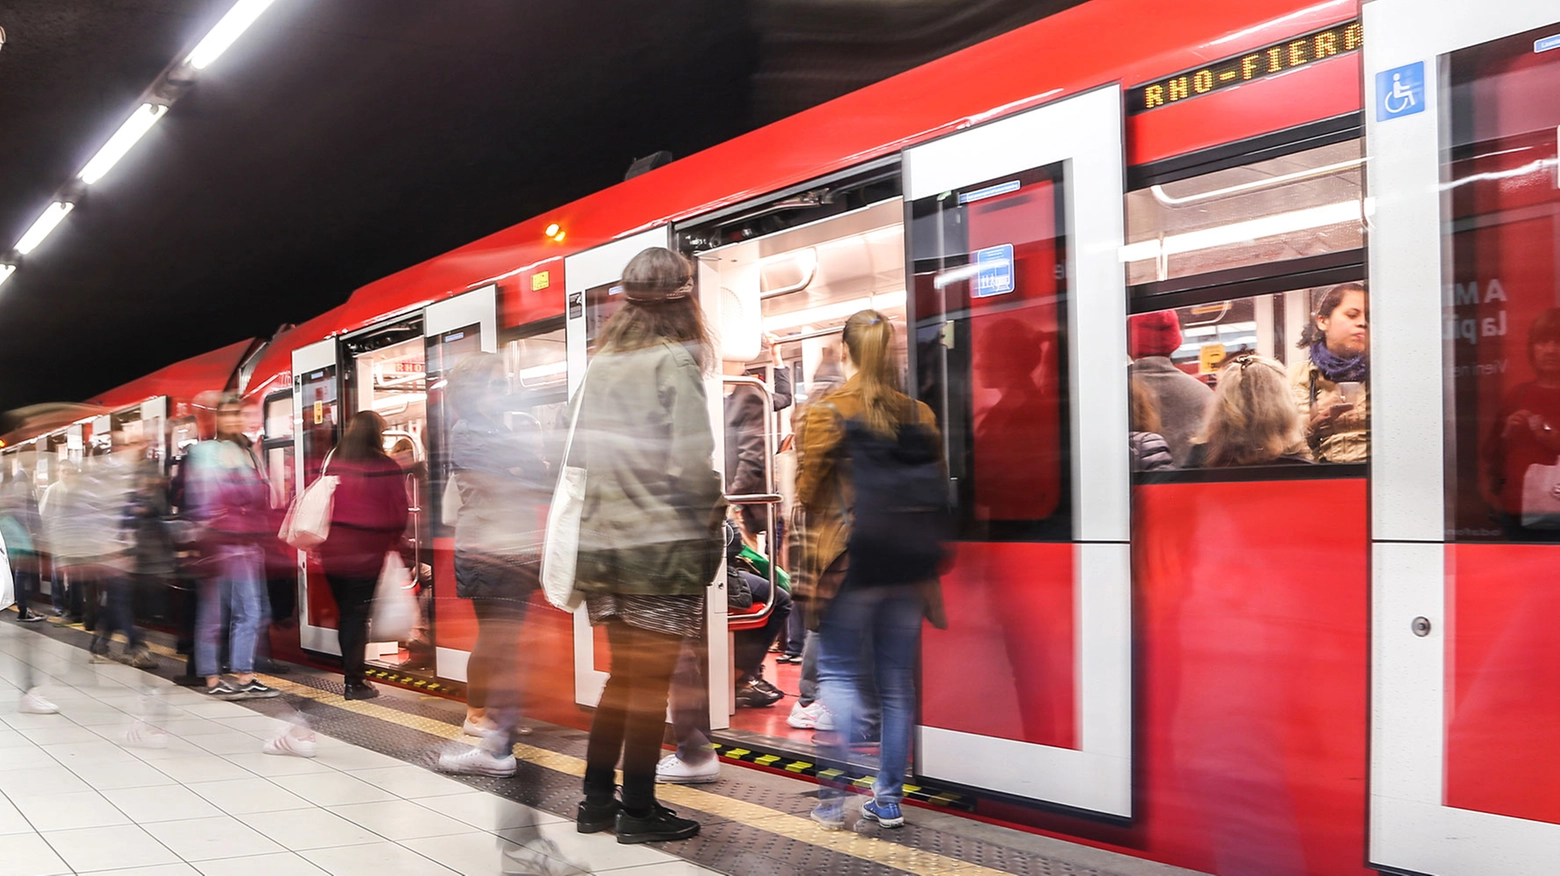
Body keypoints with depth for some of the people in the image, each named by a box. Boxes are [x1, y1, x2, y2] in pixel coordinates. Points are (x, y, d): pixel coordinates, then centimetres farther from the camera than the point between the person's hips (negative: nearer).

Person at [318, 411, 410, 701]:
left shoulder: (332, 463, 3)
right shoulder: (386, 467, -10)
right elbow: (400, 513, -7)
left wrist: (325, 538, 17)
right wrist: (392, 541, 10)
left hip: (332, 553, 5)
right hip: (366, 554, -4)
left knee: (344, 614, 16)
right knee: (357, 617, 3)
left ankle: (351, 675, 25)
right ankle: (354, 682, 6)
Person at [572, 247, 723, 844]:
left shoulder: (601, 363, 9)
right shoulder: (676, 360, -10)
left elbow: (581, 452, 9)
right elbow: (691, 462, -15)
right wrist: (712, 511, 1)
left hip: (601, 542, 6)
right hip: (662, 545, -6)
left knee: (623, 675, 18)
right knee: (651, 682, 5)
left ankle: (597, 800, 25)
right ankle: (639, 810, 13)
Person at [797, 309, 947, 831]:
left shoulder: (826, 413, -8)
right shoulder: (919, 415, 5)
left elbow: (806, 491, -4)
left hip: (848, 561, -4)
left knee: (838, 673, 6)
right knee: (896, 683, 10)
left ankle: (835, 797, -1)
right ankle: (889, 798, 15)